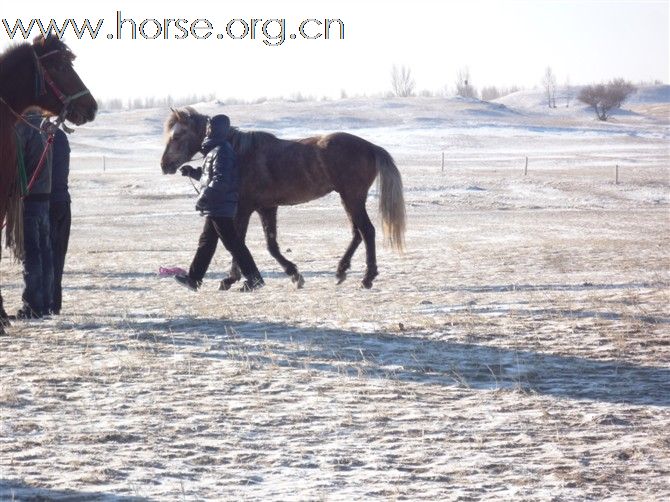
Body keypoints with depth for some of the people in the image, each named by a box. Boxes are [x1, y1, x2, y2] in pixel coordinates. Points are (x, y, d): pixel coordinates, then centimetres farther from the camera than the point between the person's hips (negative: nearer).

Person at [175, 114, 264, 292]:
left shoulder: (221, 151, -17)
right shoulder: (214, 149, 15)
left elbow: (220, 180, -25)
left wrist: (204, 197, -26)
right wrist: (192, 172, 17)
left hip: (220, 207, -11)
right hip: (214, 208, 11)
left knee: (232, 242, -7)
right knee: (206, 242, 14)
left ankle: (254, 278, -5)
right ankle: (193, 278, 21)